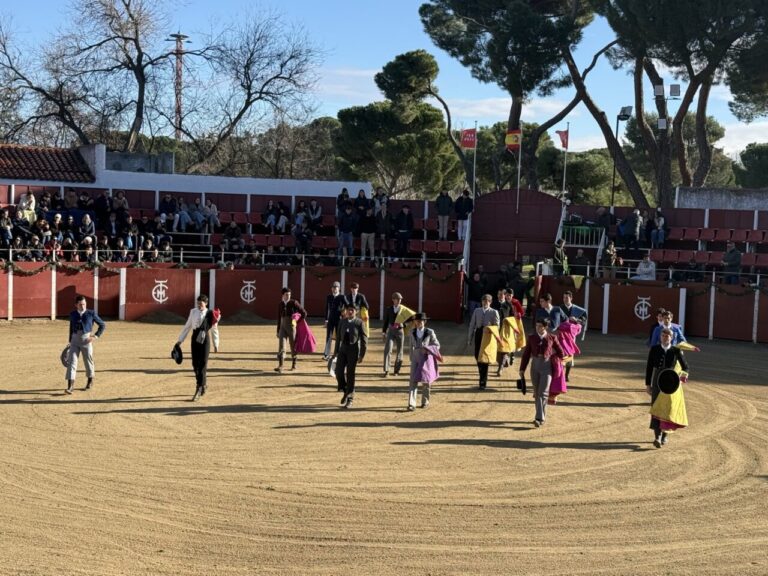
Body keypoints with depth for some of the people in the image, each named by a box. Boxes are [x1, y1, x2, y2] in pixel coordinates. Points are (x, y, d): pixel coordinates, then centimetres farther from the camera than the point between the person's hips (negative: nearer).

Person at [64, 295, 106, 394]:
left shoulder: (91, 314, -3)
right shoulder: (72, 314, 7)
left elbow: (102, 325, 4)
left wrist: (96, 336, -6)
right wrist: (70, 341, 19)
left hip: (86, 339, -2)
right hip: (75, 339, 2)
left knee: (88, 360, 10)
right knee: (71, 361, -6)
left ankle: (90, 381, 32)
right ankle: (70, 386, -9)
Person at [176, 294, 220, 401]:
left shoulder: (210, 314, -5)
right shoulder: (193, 312, 4)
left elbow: (214, 330, 3)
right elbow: (187, 326, 11)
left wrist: (216, 344, 6)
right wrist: (180, 339, 11)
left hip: (205, 339, -3)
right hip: (195, 339, 3)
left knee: (203, 364, -5)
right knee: (195, 364, 6)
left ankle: (199, 390, -4)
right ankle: (203, 384, 28)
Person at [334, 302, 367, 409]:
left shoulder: (359, 322, -7)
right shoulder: (342, 321, 6)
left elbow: (364, 339, -5)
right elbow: (338, 336, 13)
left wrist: (362, 355, -7)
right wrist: (336, 350, 13)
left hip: (353, 349, -4)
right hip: (343, 348, 4)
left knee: (350, 374, 0)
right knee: (339, 372, -4)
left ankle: (350, 399, 13)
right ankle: (345, 391, 24)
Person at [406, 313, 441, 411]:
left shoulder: (430, 332, -7)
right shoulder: (412, 332, 3)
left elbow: (437, 345, -3)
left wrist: (427, 349, -19)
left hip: (426, 358, -2)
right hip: (415, 358, 2)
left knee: (425, 380, 8)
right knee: (413, 381, -8)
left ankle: (425, 401, 29)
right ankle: (411, 404, -13)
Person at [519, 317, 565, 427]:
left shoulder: (551, 338, -2)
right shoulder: (531, 338, 3)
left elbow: (561, 353, 9)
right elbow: (526, 354, 6)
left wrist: (555, 364, 8)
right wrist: (522, 369, 3)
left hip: (547, 367, -3)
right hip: (535, 366, 3)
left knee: (542, 393, -12)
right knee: (537, 393, 7)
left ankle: (539, 418, -15)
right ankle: (542, 416, 19)